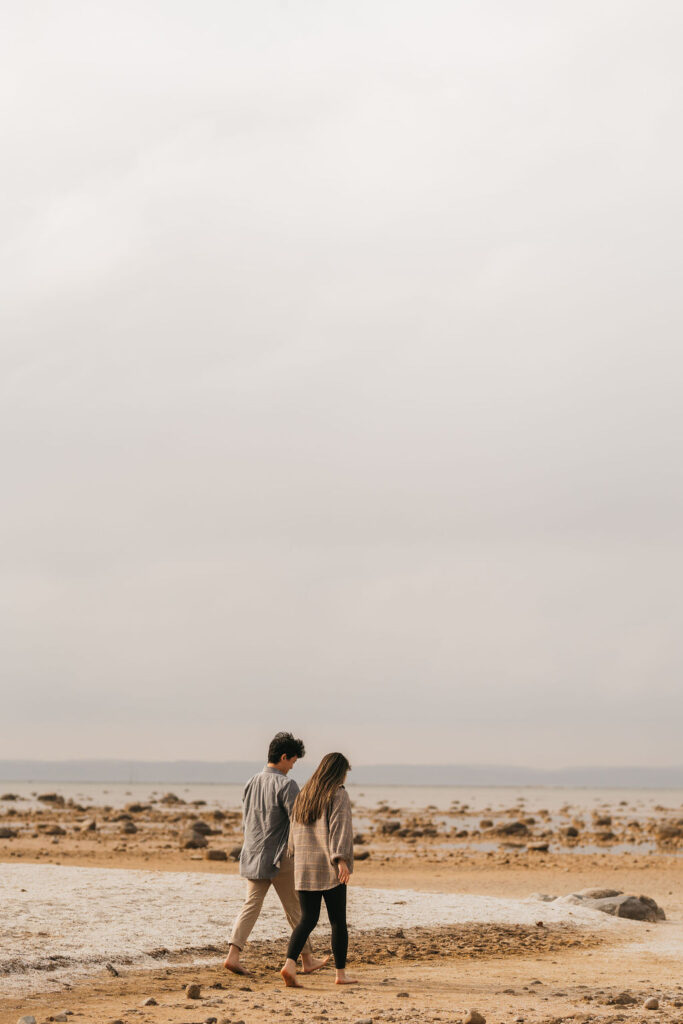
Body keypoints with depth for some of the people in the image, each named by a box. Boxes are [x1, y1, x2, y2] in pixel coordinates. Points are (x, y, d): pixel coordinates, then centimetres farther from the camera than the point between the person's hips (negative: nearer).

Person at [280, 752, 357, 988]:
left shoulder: (304, 795, 13)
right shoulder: (338, 795, -7)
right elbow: (339, 827, -19)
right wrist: (341, 860, -27)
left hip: (304, 869, 5)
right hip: (330, 870, -5)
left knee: (308, 919, 6)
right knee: (338, 921, 7)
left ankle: (290, 964, -15)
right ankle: (341, 973, 13)